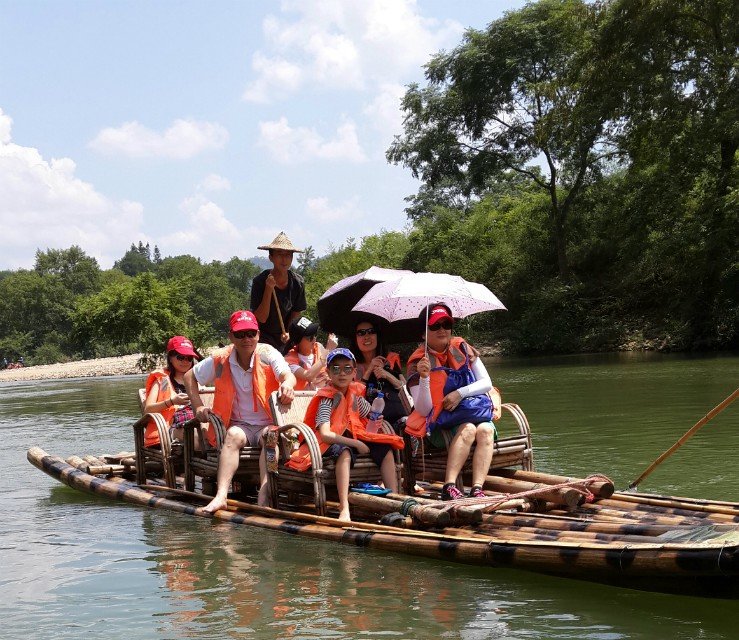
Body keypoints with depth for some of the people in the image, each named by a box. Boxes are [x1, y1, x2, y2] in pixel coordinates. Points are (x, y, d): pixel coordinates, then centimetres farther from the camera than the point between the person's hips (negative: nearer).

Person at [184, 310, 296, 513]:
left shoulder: (268, 354, -5)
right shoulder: (220, 360, 2)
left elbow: (288, 375, -24)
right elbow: (189, 376, 16)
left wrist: (287, 384, -50)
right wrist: (198, 406, 2)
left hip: (268, 424, -1)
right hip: (239, 425, 1)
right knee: (234, 435, -31)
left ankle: (264, 494, -47)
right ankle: (221, 495, -46)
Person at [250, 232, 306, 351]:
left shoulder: (297, 283, -6)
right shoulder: (260, 282, -16)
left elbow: (296, 314, 6)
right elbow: (261, 318, -18)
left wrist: (289, 333, -11)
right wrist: (269, 289, -27)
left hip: (284, 338, 3)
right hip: (263, 337, -3)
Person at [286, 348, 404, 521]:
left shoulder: (355, 393, 4)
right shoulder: (328, 398, -17)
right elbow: (325, 434, -29)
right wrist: (357, 444, -24)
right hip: (329, 443, -8)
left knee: (385, 449, -6)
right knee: (344, 451, -38)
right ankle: (344, 509, -51)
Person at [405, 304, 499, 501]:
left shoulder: (461, 348, 3)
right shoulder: (418, 362, -7)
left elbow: (486, 383, -2)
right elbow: (423, 410, -15)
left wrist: (460, 393, -18)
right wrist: (424, 377, -30)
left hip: (471, 413, 3)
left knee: (486, 430, -29)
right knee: (468, 429, -32)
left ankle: (477, 489, -40)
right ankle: (449, 487, -41)